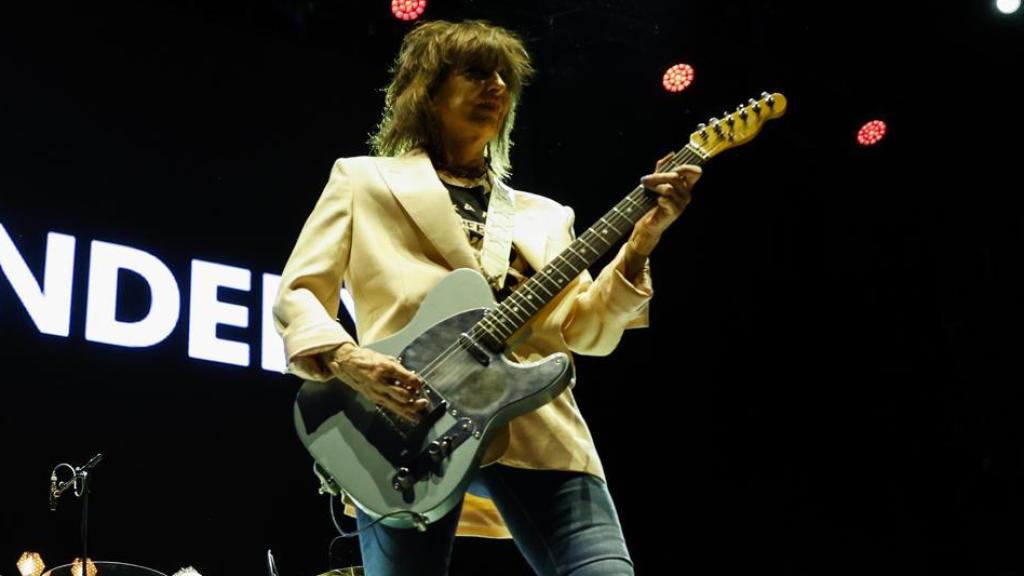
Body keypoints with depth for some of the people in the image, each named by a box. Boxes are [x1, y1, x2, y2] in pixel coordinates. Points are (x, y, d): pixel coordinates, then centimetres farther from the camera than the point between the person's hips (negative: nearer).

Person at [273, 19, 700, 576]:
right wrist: (346, 359, -10)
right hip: (407, 429, -2)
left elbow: (585, 330, 14)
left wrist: (641, 240, 0)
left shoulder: (541, 215, 27)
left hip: (538, 430, 3)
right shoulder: (363, 181, 20)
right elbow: (296, 294, 11)